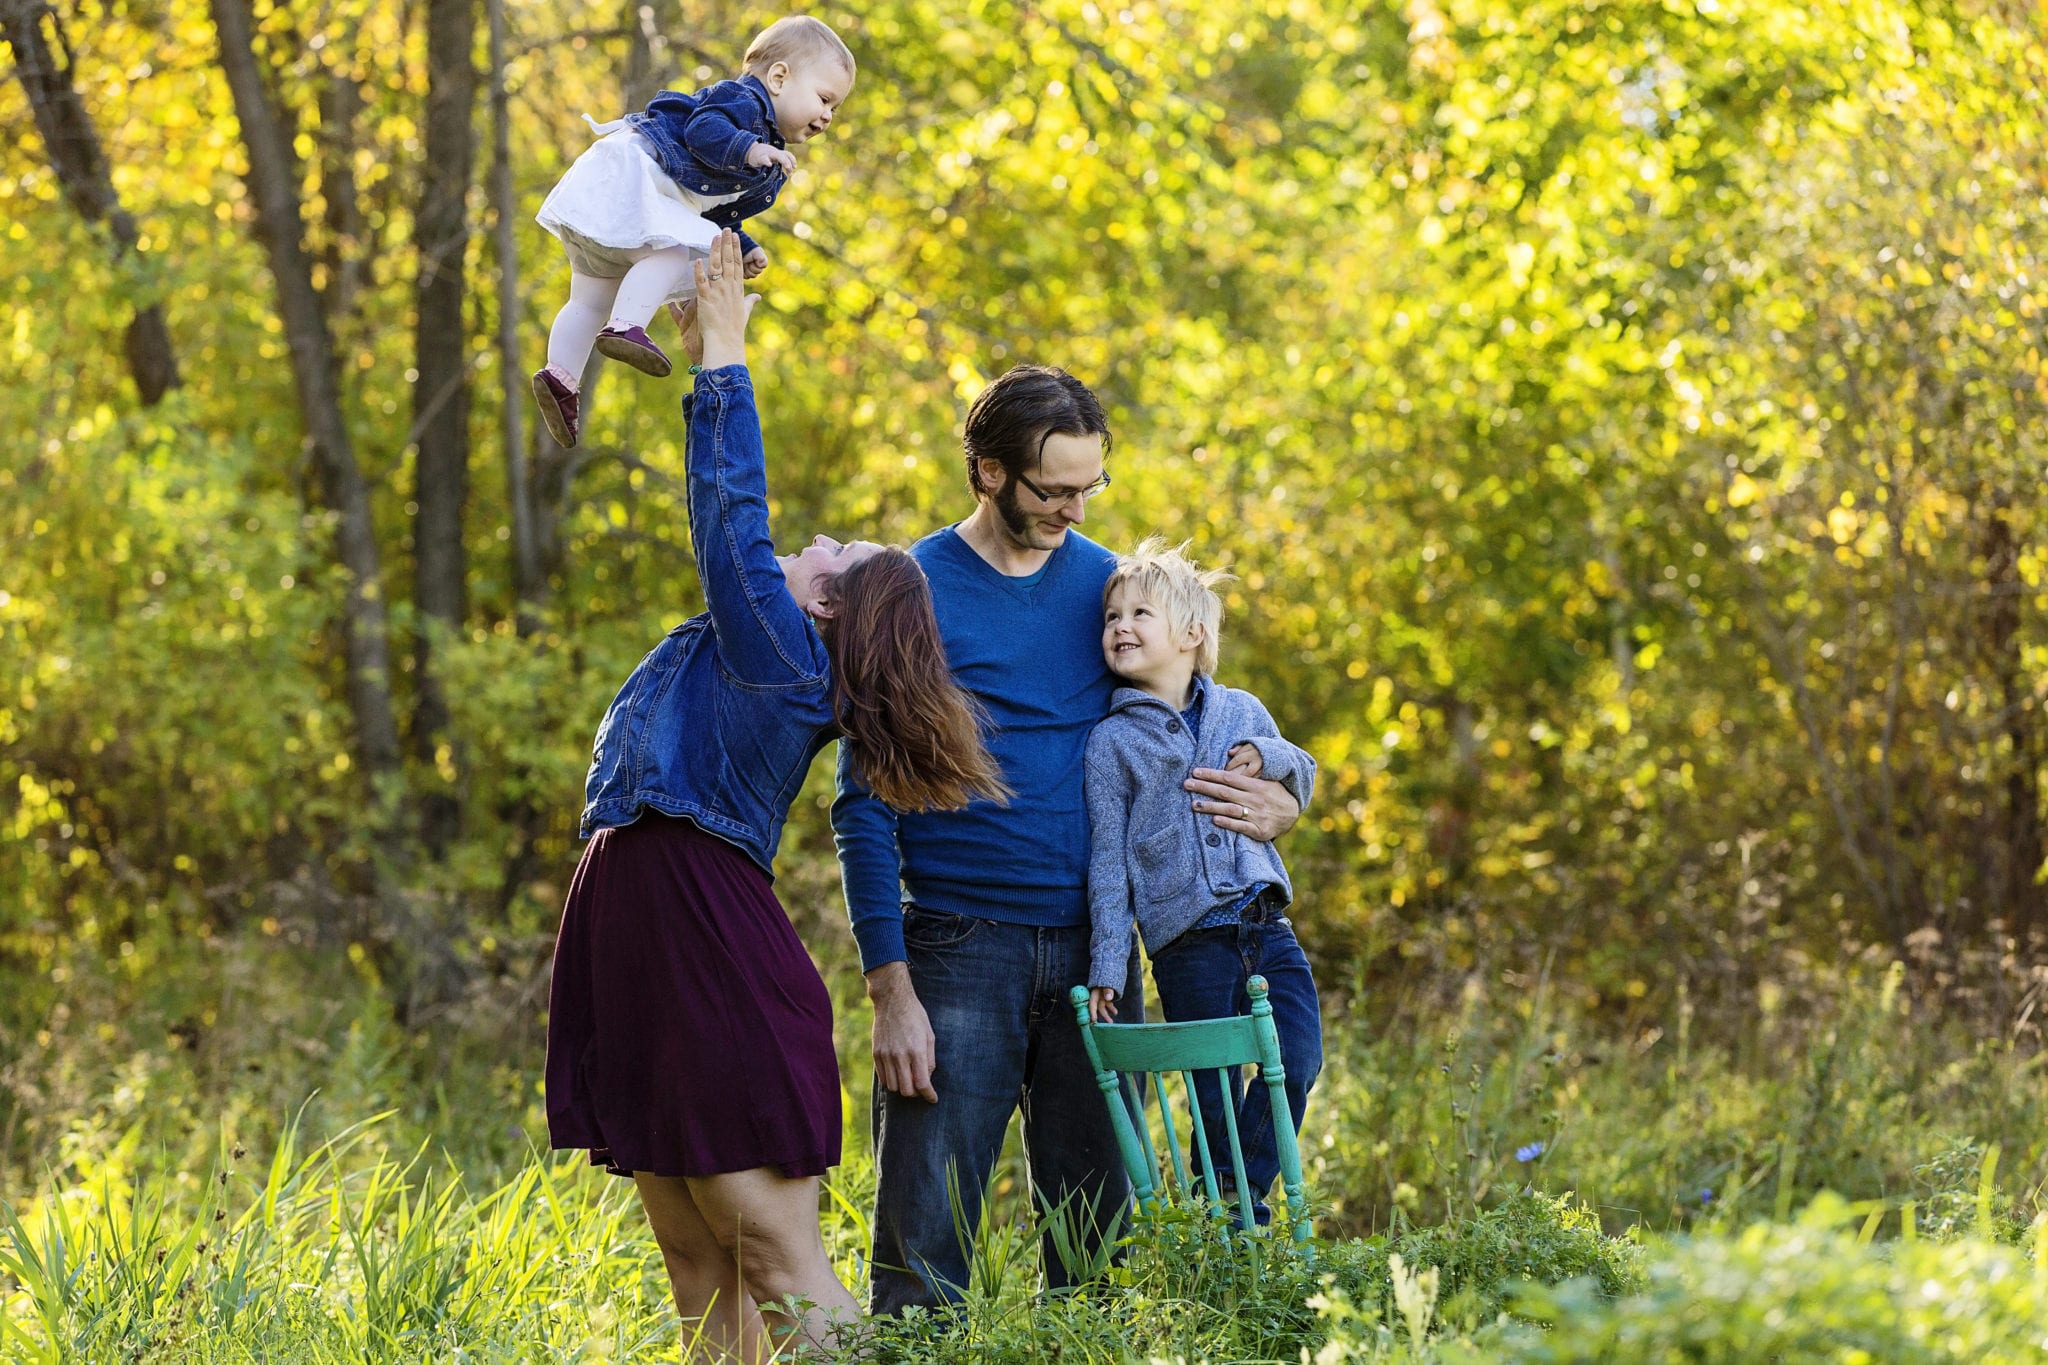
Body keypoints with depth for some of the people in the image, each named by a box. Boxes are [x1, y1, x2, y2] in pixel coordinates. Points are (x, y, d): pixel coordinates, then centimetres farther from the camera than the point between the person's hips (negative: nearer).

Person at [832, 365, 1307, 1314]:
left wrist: (1272, 804, -4)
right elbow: (863, 807, -3)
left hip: (1093, 953, 4)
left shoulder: (1111, 586, 10)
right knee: (923, 1255, -7)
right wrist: (890, 990, -11)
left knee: (1097, 1245, 7)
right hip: (958, 950, -4)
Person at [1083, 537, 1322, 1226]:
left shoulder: (1242, 712, 12)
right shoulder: (1112, 741, 2)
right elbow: (1107, 860, 0)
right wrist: (1107, 964, -7)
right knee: (1217, 1100, -2)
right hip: (1187, 944, -3)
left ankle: (1240, 1196, 3)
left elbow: (1302, 783, 24)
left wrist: (1272, 758, 0)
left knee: (1298, 1060, -12)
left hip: (1264, 927, 3)